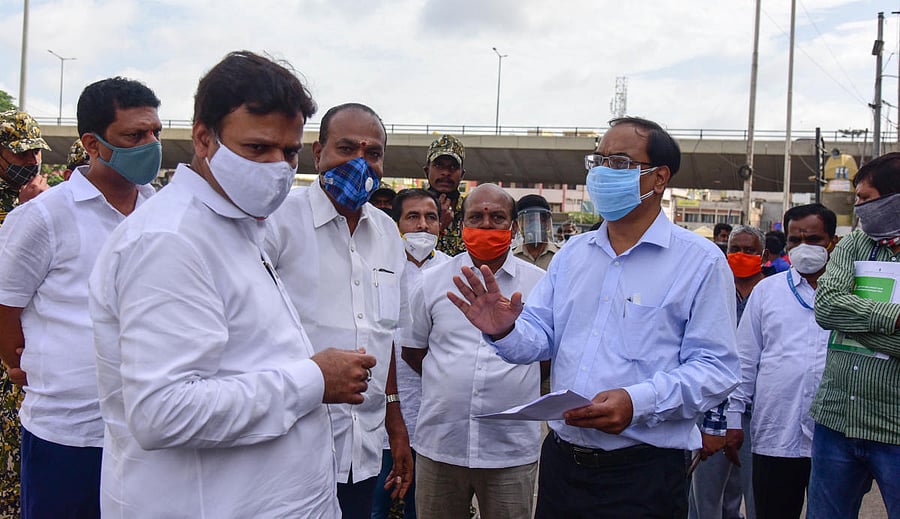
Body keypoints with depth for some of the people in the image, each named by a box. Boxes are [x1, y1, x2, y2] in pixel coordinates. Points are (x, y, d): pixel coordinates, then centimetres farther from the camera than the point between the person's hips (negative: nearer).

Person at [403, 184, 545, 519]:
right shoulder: (434, 281, 4)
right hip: (440, 444, 1)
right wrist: (451, 382, 5)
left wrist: (517, 388, 5)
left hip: (512, 451, -1)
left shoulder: (541, 285, 0)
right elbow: (412, 349, 12)